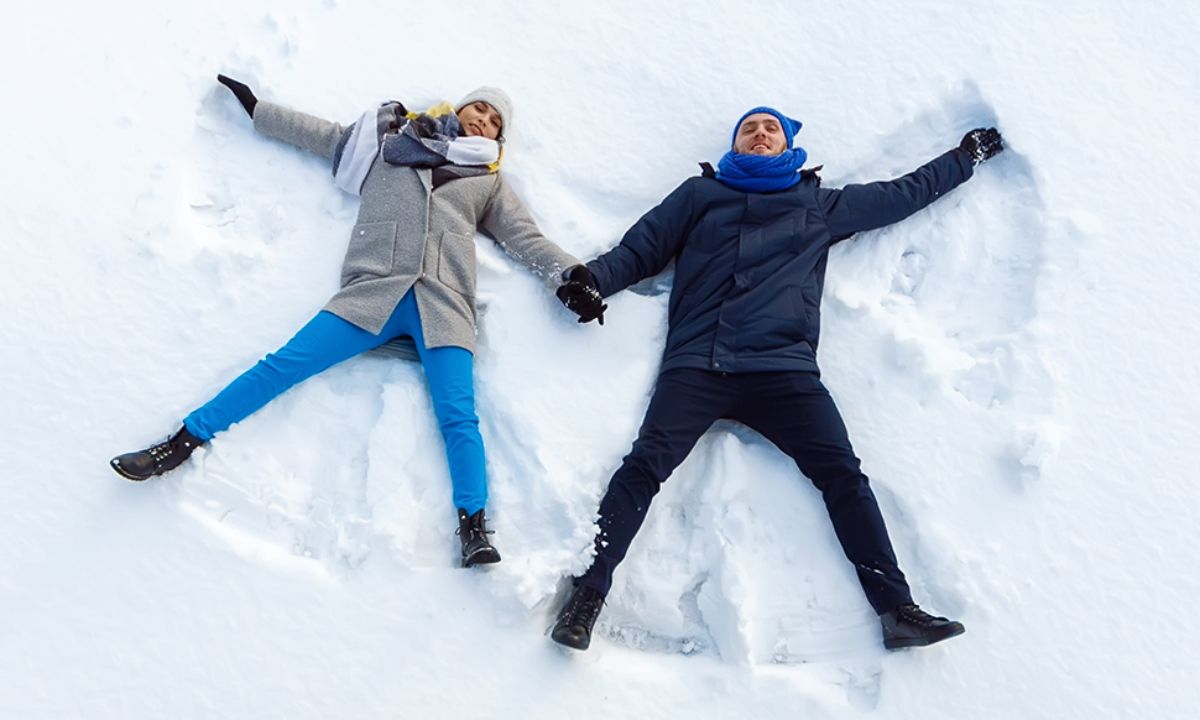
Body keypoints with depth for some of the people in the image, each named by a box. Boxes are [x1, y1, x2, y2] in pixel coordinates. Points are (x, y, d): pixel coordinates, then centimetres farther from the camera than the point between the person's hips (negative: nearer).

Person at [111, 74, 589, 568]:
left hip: (444, 305, 0)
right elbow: (320, 135, 28)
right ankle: (182, 444, -7)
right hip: (374, 292, 0)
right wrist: (253, 108, 29)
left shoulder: (487, 180, 25)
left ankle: (474, 528, -23)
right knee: (283, 365, -10)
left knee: (458, 415, -18)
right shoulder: (394, 141, 25)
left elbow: (527, 240, 20)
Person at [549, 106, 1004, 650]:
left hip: (783, 367, 1)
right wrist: (596, 278, 0)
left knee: (842, 473, -14)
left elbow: (902, 195, 37)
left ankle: (896, 609, -12)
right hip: (696, 365, -1)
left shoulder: (819, 205, 26)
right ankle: (588, 594, -20)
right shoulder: (700, 194, 25)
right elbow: (641, 249, 19)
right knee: (646, 464, -20)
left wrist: (967, 157, 45)